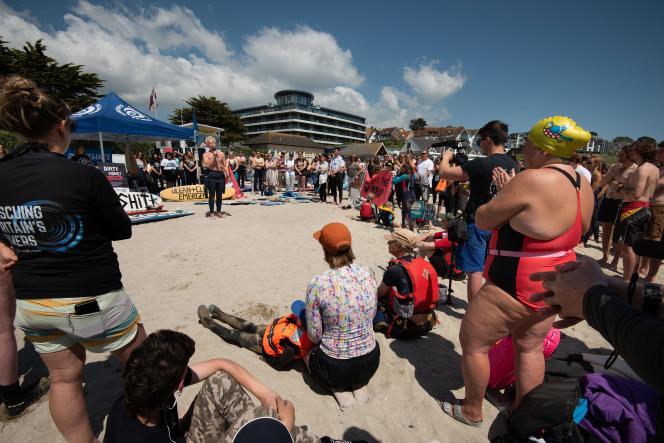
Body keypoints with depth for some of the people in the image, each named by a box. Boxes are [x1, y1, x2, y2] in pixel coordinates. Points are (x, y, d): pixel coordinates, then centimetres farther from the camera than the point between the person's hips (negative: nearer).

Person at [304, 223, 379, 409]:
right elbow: (371, 316, 3)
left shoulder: (317, 284, -24)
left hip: (335, 369, -3)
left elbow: (314, 335, -12)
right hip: (370, 364, 3)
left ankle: (338, 389, 11)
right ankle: (359, 385, 16)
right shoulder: (367, 274, -12)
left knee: (307, 350, 30)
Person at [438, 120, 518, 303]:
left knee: (474, 271, 2)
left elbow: (445, 173, -15)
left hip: (477, 223, -7)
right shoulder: (513, 166, 4)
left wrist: (446, 157, 4)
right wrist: (467, 191, 14)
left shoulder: (481, 164, -20)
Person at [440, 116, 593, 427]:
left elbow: (482, 220, -17)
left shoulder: (532, 179, -24)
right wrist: (511, 194, 10)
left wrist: (500, 199, 5)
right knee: (530, 348, 23)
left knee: (472, 343, 10)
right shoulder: (583, 185, 4)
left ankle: (472, 411, 31)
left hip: (514, 289, -9)